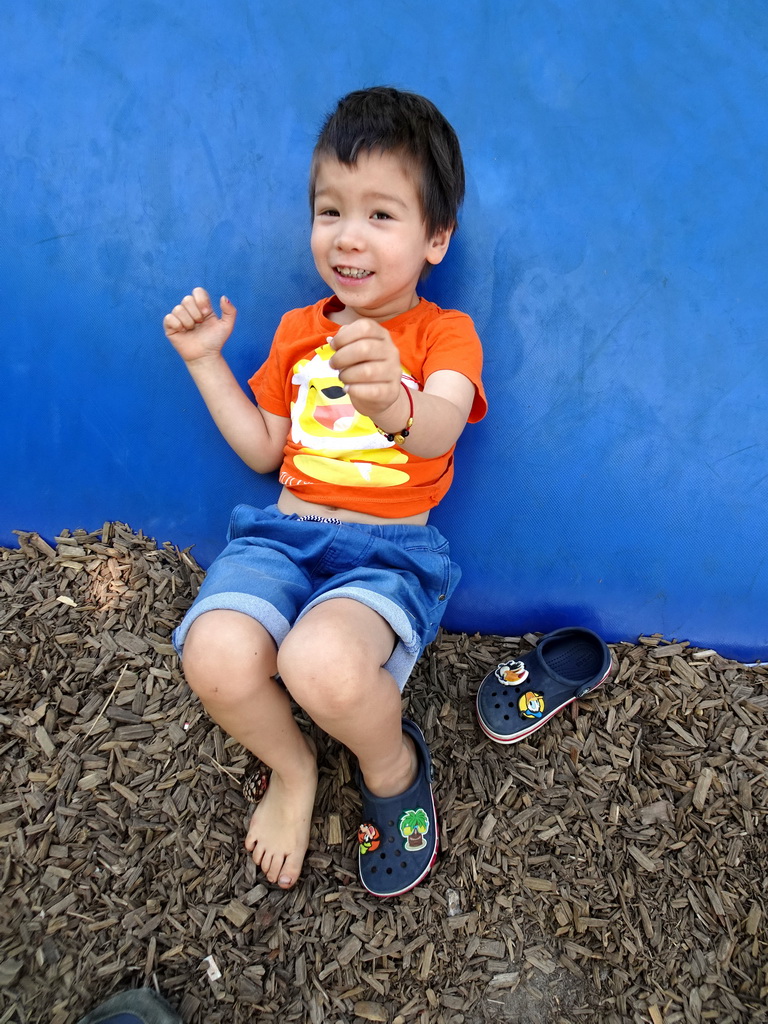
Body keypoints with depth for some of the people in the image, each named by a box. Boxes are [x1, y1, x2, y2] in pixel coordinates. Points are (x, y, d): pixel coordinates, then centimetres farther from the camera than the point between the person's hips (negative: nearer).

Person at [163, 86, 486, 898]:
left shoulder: (445, 333, 3)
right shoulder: (298, 330, 17)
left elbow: (437, 435, -21)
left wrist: (396, 407, -46)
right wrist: (206, 363, 11)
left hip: (390, 548, -3)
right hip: (285, 533, 4)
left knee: (322, 663, -36)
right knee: (217, 657, -28)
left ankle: (393, 768, 2)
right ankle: (291, 769, 7)